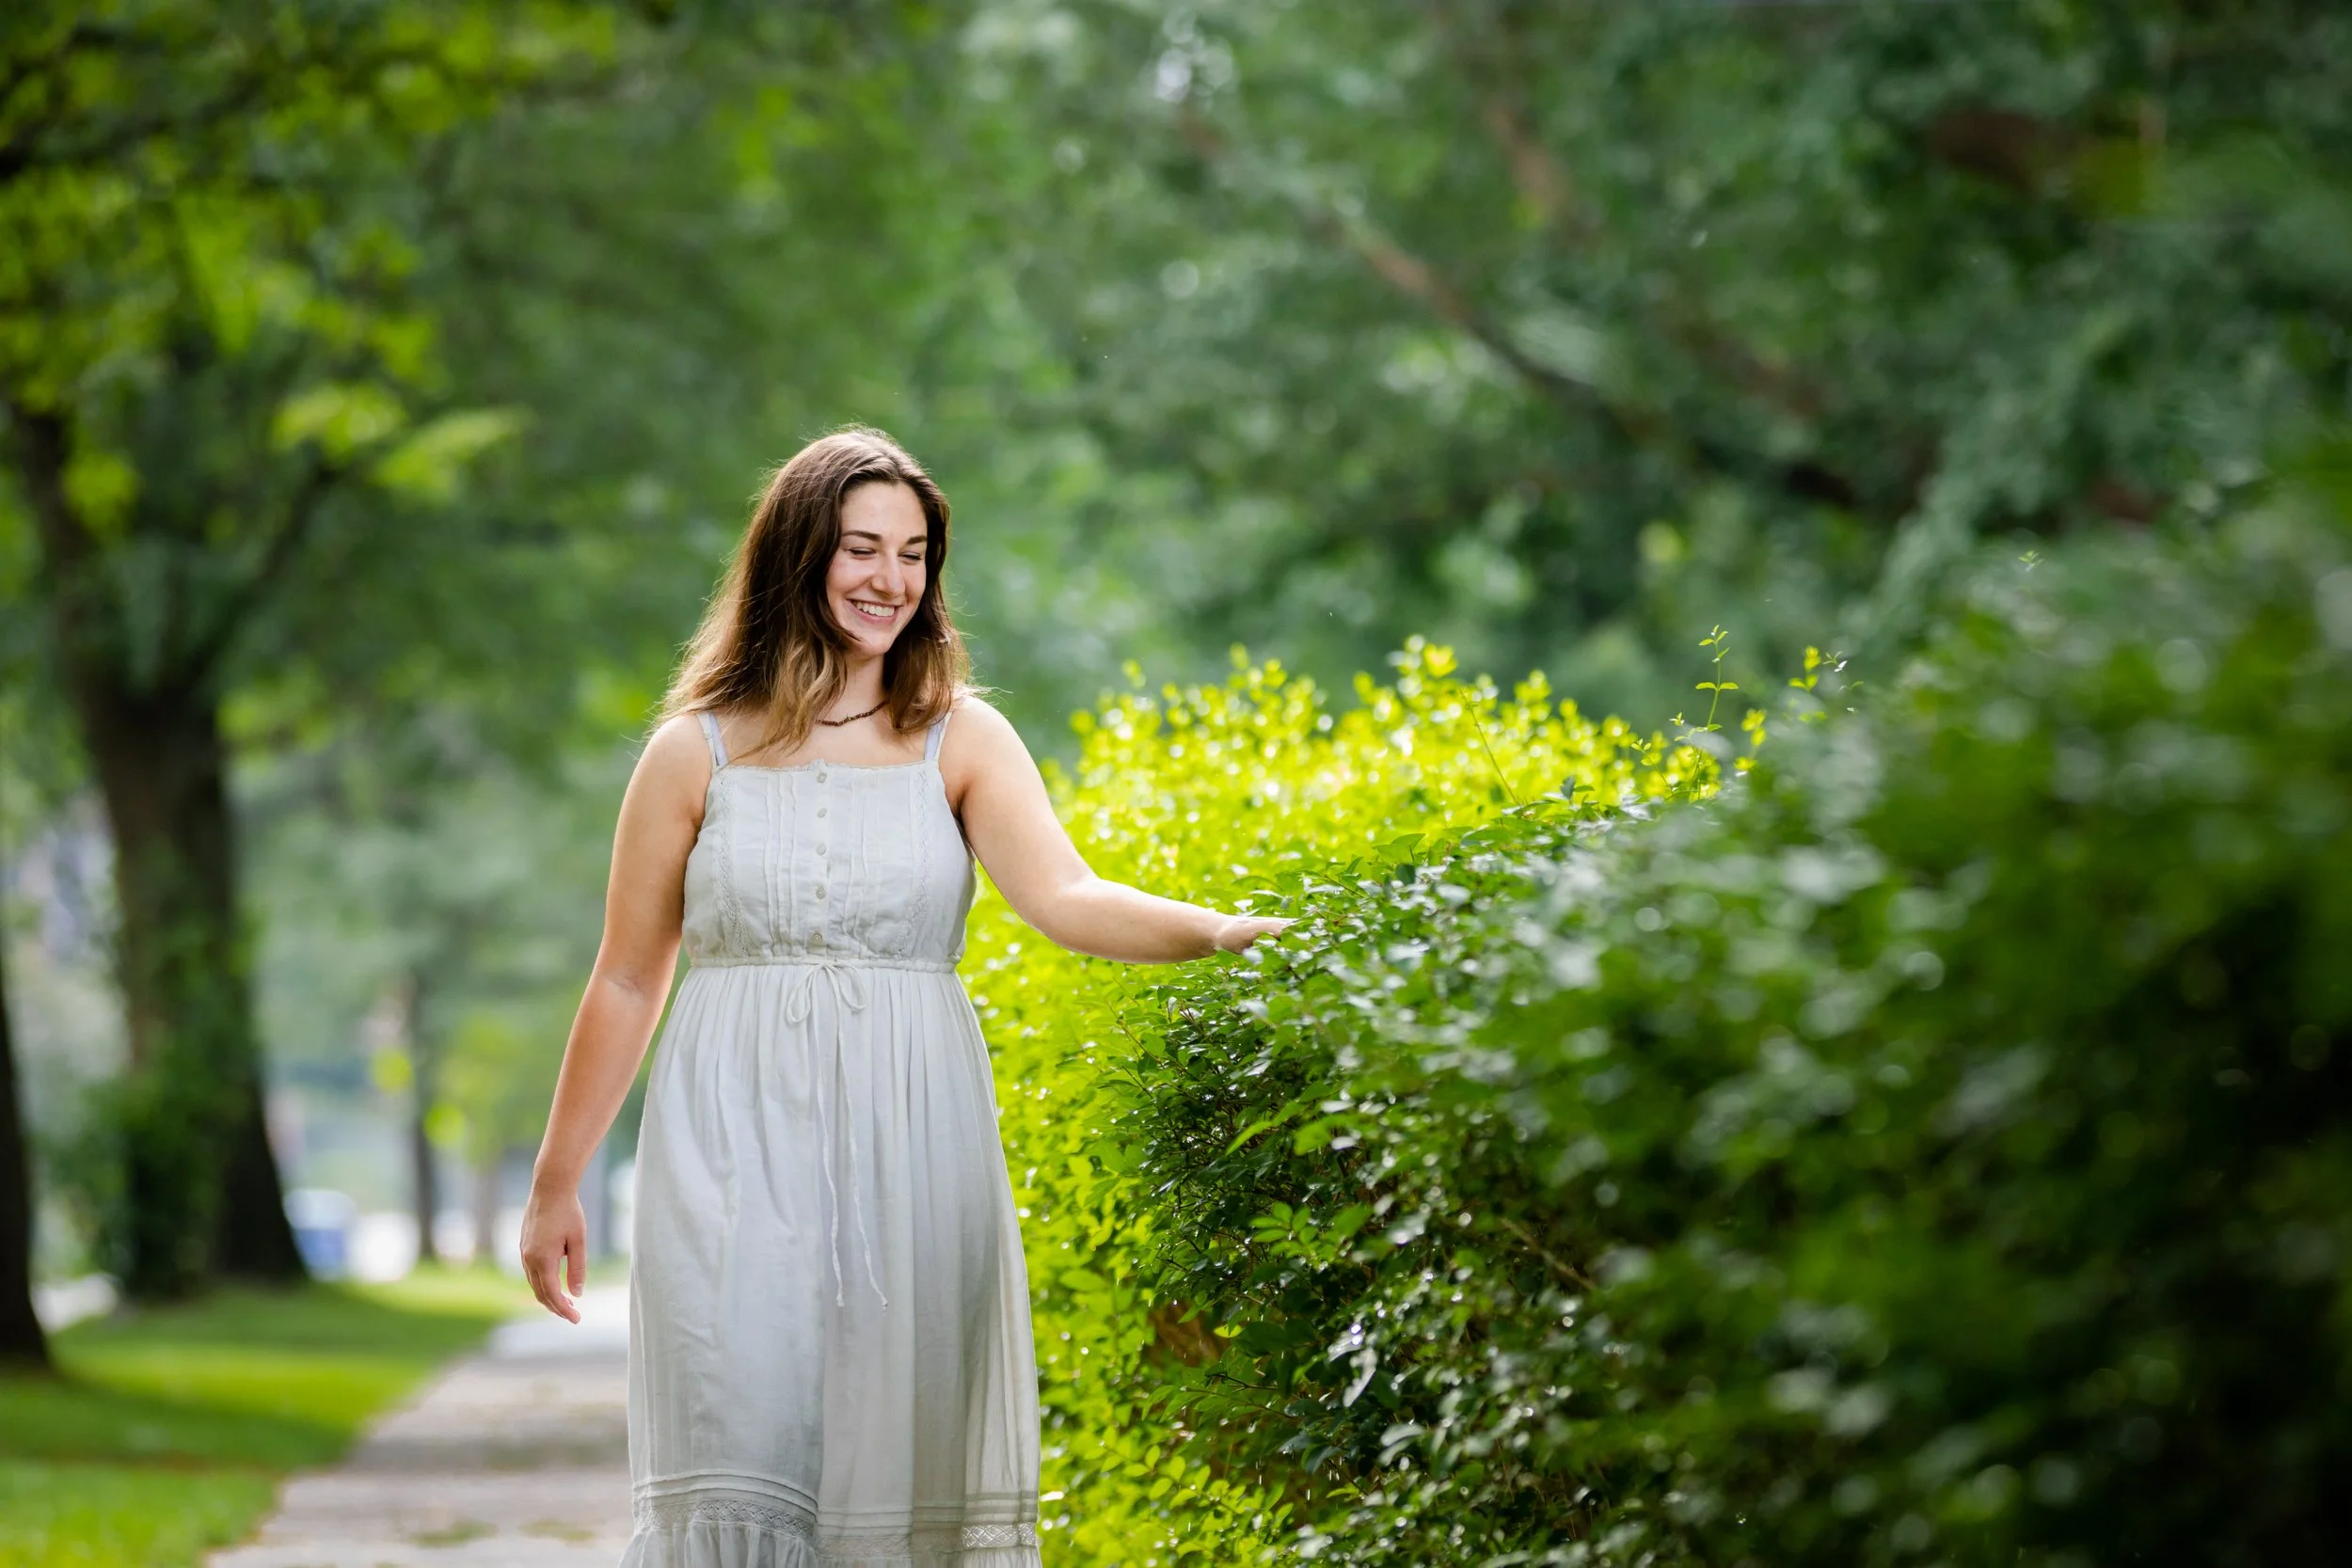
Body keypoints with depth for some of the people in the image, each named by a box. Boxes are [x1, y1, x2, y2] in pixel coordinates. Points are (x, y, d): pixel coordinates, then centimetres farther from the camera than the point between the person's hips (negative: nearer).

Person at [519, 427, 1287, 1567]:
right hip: (738, 1151, 0)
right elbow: (627, 981, 11)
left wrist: (1218, 930, -29)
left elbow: (1065, 899, -10)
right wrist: (555, 1182, 12)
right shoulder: (697, 753, 5)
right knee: (739, 1461, -8)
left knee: (900, 1463, -1)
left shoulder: (960, 739, 5)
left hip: (908, 1155, 1)